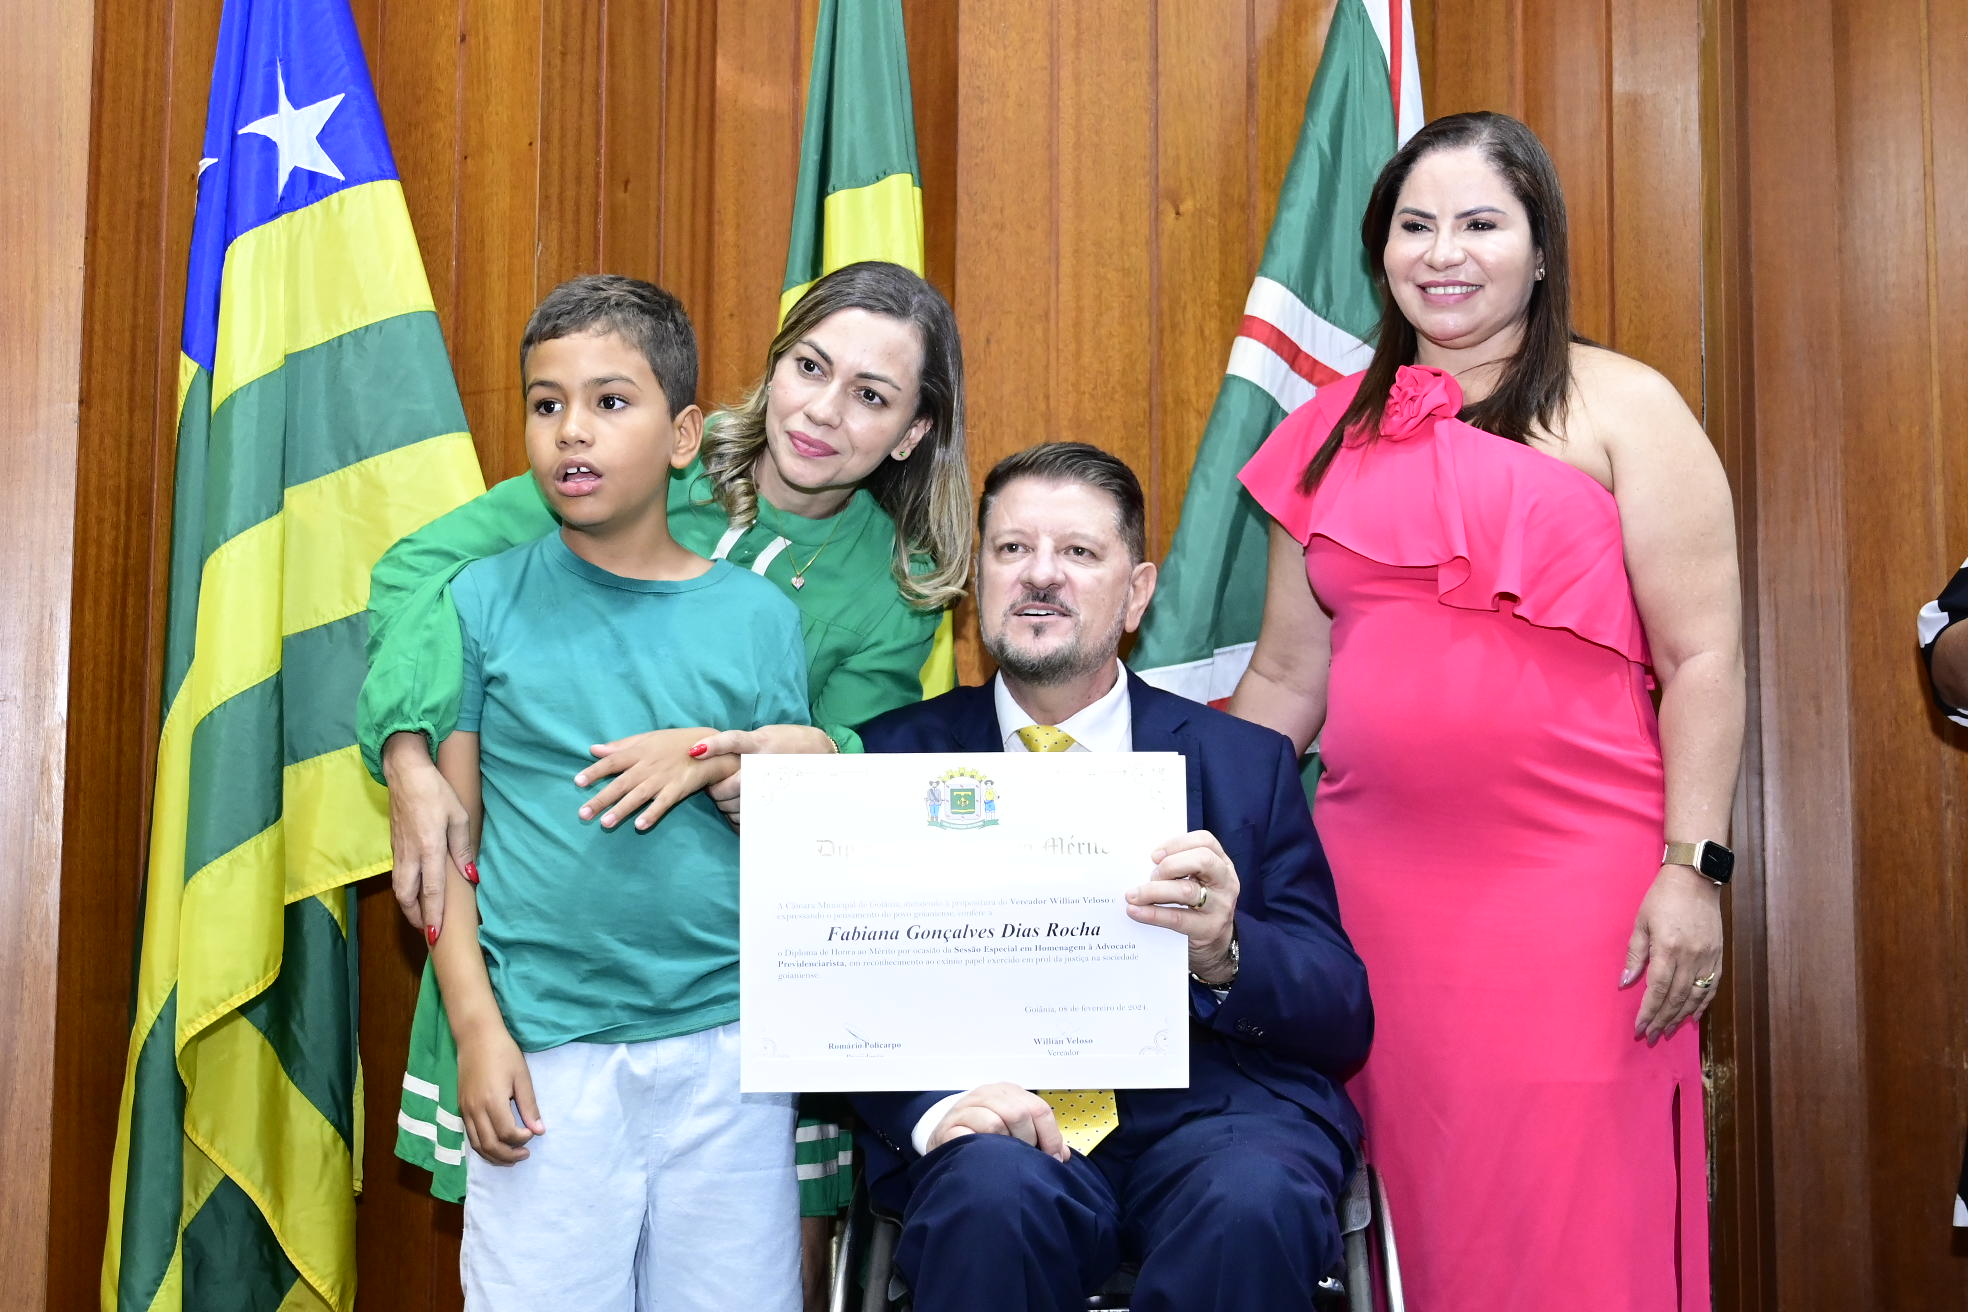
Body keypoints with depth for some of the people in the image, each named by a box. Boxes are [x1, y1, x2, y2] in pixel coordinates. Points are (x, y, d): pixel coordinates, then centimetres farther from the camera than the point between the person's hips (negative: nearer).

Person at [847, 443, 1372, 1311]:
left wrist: (1226, 953, -16)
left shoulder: (1246, 764, 11)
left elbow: (1344, 1021, 7)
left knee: (1253, 1203, -32)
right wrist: (928, 1102, -21)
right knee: (997, 1192, -33)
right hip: (999, 1118, 0)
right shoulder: (897, 757, 10)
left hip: (1209, 1105, 1)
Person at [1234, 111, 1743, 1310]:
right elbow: (1287, 680, 16)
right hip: (1373, 874, 4)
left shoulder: (1617, 407, 3)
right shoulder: (1335, 433, 14)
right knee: (1416, 1205, 8)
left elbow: (1702, 656, -2)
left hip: (1576, 876, -3)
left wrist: (1695, 870, -10)